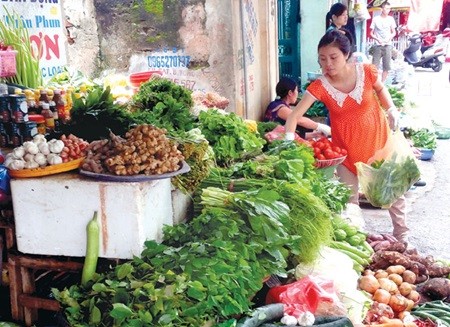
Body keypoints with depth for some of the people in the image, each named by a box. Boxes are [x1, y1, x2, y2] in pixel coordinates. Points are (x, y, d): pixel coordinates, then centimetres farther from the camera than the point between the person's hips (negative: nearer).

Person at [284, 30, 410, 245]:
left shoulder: (366, 72, -18)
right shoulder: (320, 86, -21)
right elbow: (295, 114, -26)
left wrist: (391, 109, -4)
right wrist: (289, 142, -40)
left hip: (378, 138, 1)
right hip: (346, 146, 0)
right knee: (349, 195, 9)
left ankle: (402, 236, 34)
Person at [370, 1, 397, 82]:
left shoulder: (390, 19, 6)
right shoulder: (375, 19, -1)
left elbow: (394, 32, 13)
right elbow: (371, 33, 2)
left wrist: (390, 37, -9)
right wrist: (377, 39, -16)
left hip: (388, 45, 2)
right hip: (377, 45, -2)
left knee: (386, 67, 2)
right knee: (374, 66, -7)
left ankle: (382, 83, 12)